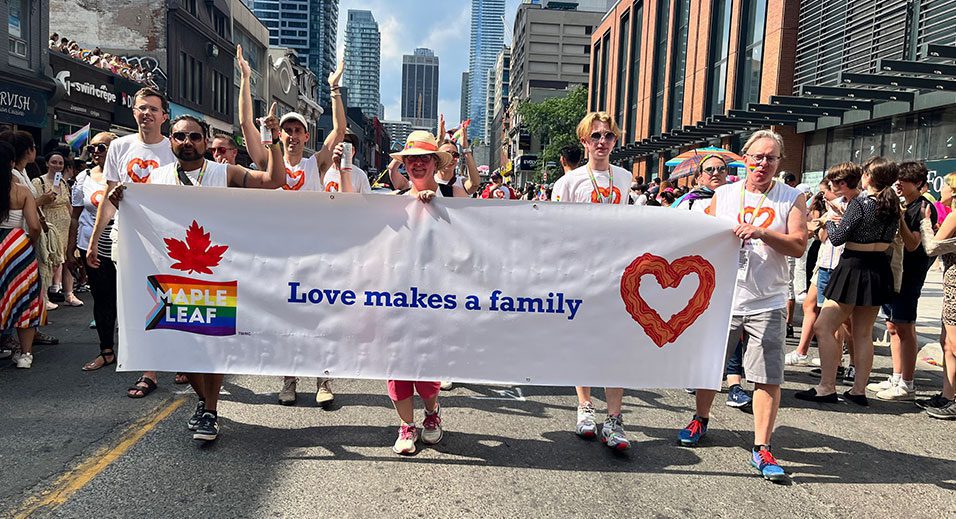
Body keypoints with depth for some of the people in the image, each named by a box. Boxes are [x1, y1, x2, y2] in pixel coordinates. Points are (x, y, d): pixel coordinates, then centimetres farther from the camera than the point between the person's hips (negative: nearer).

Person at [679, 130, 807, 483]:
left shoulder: (791, 199, 2)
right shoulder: (723, 195, 8)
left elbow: (799, 245, -8)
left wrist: (762, 232, -21)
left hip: (767, 304, -2)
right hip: (722, 299, 2)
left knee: (768, 378, -4)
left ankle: (762, 448, 6)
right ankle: (701, 420, 35)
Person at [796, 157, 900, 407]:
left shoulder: (860, 203, -16)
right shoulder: (893, 206, 7)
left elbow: (837, 238, -13)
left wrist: (830, 221, 8)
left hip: (855, 268, -8)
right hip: (880, 269, 8)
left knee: (823, 328, -3)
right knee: (863, 333, 13)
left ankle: (826, 388, -4)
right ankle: (859, 390, 17)